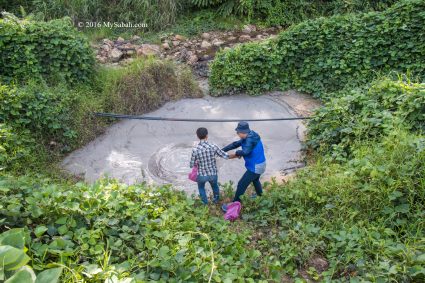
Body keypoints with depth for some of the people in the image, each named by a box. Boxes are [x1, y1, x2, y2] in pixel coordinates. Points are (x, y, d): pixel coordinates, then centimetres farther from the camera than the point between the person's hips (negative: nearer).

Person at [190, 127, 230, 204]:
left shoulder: (195, 149, -21)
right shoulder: (213, 146, -18)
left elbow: (191, 165, -11)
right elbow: (225, 156, -10)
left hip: (201, 175, -1)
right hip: (213, 174, 2)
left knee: (201, 188, 31)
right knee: (215, 186, 33)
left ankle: (205, 204, 45)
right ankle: (216, 200, 55)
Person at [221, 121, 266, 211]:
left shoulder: (250, 139, -27)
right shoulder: (247, 137, 3)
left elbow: (246, 151, -41)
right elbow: (235, 144, 4)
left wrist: (236, 154, -22)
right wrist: (223, 150, -2)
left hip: (255, 167, -10)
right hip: (259, 165, 10)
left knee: (241, 185, -1)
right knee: (255, 180, 34)